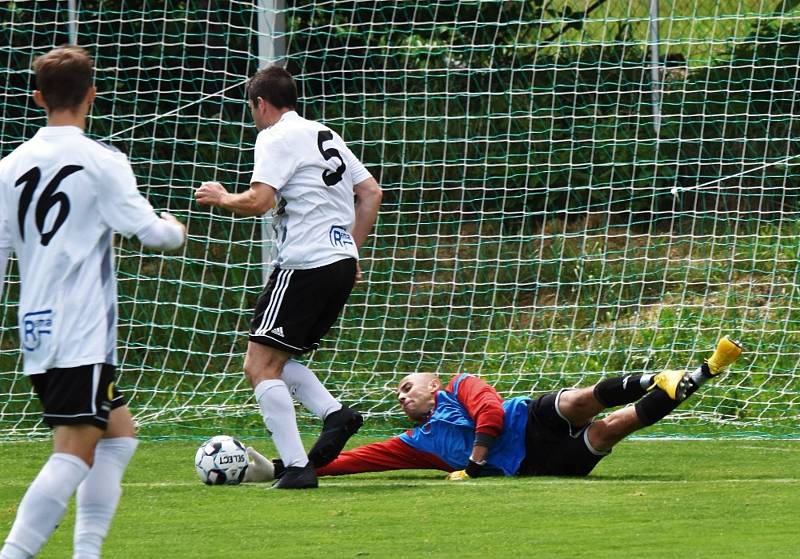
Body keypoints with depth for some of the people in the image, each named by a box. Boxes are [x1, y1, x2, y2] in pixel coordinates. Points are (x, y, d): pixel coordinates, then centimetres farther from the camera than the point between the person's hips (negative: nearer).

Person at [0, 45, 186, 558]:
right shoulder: (102, 161, -7)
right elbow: (148, 230, -8)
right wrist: (175, 230, 15)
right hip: (82, 335, -7)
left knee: (119, 432, 19)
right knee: (75, 453, -11)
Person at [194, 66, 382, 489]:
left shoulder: (276, 138, -6)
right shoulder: (325, 135, 20)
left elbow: (258, 201, -18)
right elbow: (371, 192, 21)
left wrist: (221, 197, 1)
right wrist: (352, 248, 26)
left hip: (305, 264, -9)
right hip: (342, 263, 9)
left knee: (260, 367, -5)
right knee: (275, 360, 19)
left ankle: (297, 467, -15)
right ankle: (334, 414, -3)